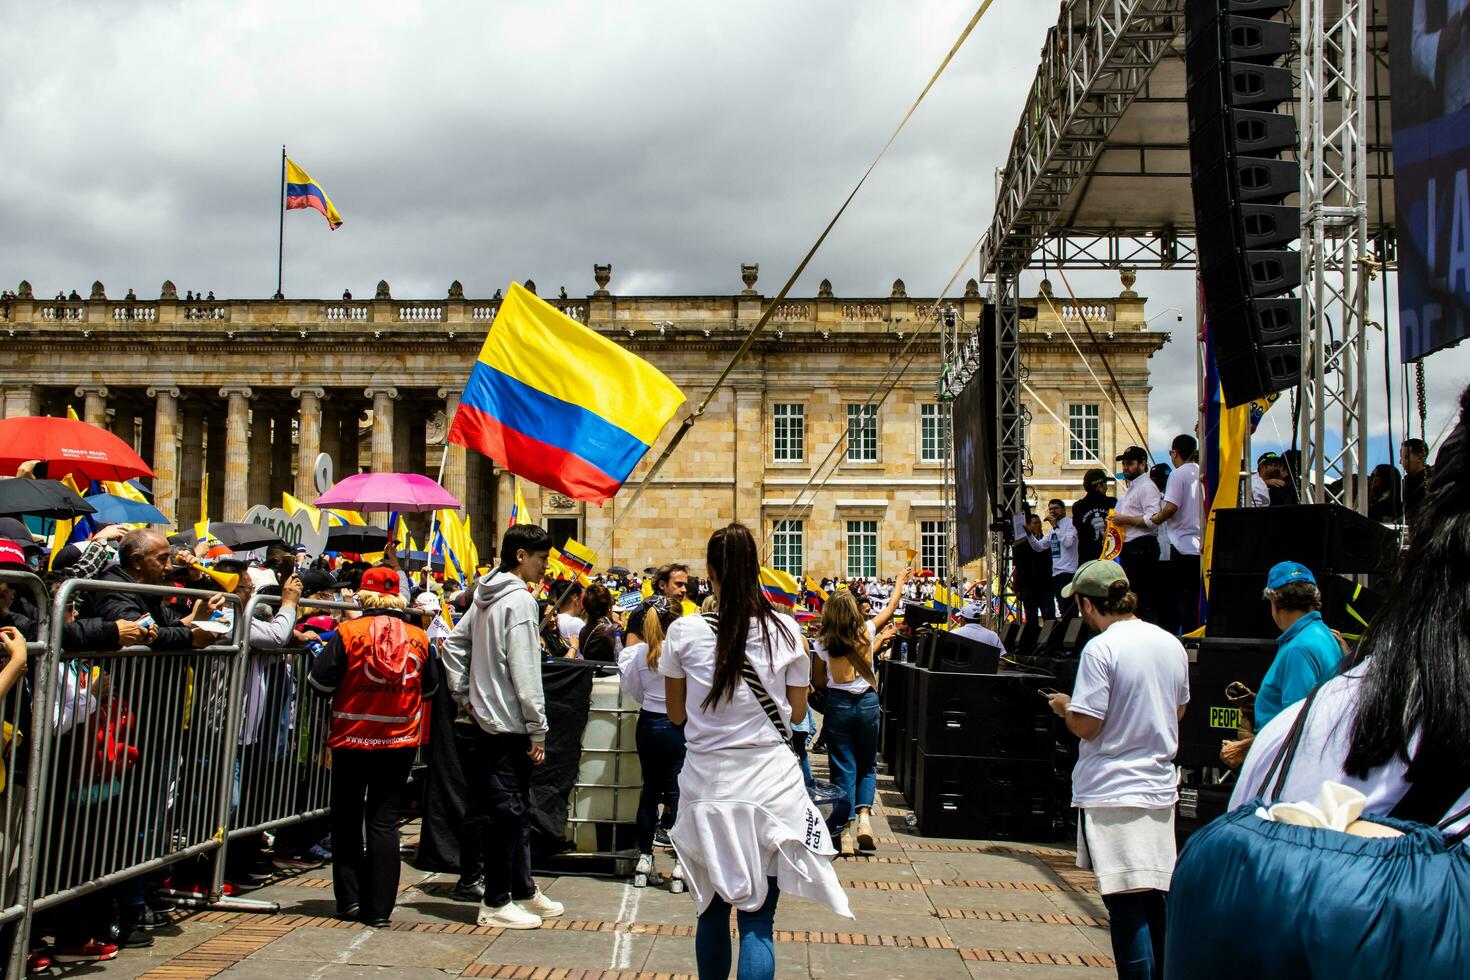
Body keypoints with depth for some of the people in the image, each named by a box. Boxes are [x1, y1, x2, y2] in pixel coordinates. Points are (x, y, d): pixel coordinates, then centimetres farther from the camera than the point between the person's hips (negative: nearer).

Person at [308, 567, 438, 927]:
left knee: (347, 818, 15)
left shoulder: (348, 632, -11)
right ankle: (378, 908, 7)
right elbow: (430, 687, 10)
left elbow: (320, 682, -8)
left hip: (353, 739, -2)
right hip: (401, 741, 2)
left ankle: (349, 898, 15)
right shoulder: (418, 637, -3)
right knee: (384, 821, 7)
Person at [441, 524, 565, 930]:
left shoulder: (485, 596, 12)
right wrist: (538, 731, -16)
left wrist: (463, 695, 17)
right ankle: (496, 903, 7)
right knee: (507, 811, -1)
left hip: (487, 717, 9)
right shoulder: (520, 600, -16)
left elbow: (453, 644, 19)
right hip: (509, 724, -9)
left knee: (516, 809, 16)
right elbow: (525, 672, -20)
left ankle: (523, 891, 26)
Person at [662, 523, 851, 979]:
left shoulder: (684, 632, -6)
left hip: (707, 784, 1)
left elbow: (677, 713, 5)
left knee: (712, 911, 17)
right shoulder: (785, 631, -5)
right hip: (769, 783, -1)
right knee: (757, 921, 2)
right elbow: (797, 712, 6)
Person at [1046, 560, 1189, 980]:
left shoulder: (1101, 648, -16)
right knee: (1156, 898, 16)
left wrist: (1064, 706, 3)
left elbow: (1085, 725, -16)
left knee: (1126, 904, -2)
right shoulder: (1171, 644, 6)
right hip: (1160, 788, 7)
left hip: (1112, 793, -7)